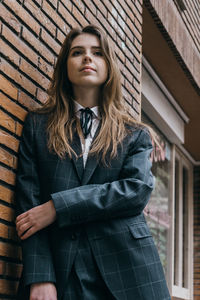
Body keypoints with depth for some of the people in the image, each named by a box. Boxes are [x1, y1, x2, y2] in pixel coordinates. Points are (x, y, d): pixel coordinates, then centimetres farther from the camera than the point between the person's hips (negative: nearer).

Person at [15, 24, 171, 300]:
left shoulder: (136, 135, 12)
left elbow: (139, 189, -5)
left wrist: (58, 206, -14)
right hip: (60, 270, -1)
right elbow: (29, 201, 1)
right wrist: (40, 277, -13)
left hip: (127, 268, 1)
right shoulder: (38, 125, 11)